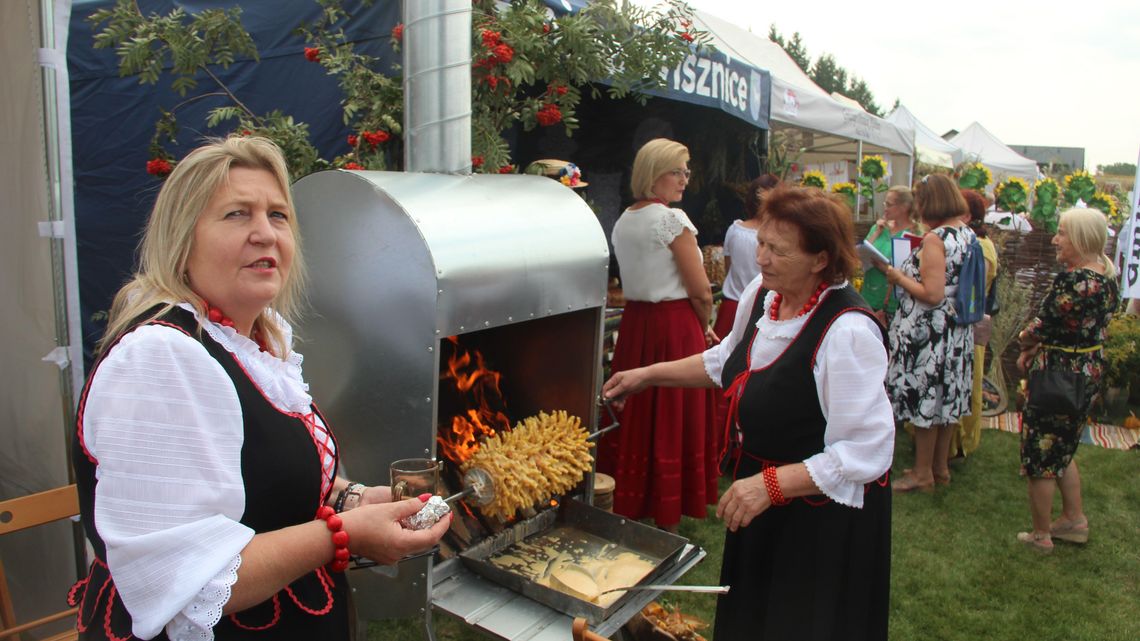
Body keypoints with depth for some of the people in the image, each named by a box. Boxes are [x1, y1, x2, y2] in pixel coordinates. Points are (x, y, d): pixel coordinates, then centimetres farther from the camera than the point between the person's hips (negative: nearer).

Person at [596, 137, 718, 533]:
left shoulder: (622, 222, 12)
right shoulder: (672, 219, -13)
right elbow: (701, 292, -14)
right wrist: (703, 328, 6)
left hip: (633, 324, 8)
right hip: (675, 328, -8)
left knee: (636, 419, 15)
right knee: (672, 423, 2)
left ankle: (629, 508, 28)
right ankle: (667, 524, 13)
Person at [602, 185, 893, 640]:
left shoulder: (848, 332, -30)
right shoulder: (761, 294, -6)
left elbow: (865, 452, -29)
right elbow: (727, 362, 12)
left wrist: (770, 484, -33)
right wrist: (648, 375, 9)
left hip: (824, 509, -7)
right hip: (763, 502, 8)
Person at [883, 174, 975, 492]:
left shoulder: (935, 239, -20)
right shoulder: (968, 234, 6)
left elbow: (932, 294, -24)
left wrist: (899, 277, -11)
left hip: (928, 333, -9)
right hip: (958, 331, 9)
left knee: (925, 398, 4)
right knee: (946, 395, 17)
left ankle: (922, 473, 16)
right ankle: (940, 466, 31)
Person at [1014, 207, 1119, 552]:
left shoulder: (1073, 279, -24)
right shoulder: (1108, 276, 6)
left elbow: (1043, 326, -20)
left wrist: (1025, 342, 1)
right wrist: (1038, 348, 4)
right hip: (1091, 371, 9)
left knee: (1039, 458, 6)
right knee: (1063, 451, 25)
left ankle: (1041, 535, 19)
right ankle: (1074, 520, 34)